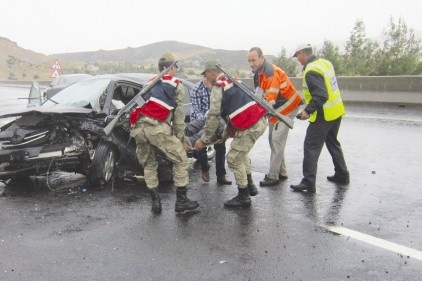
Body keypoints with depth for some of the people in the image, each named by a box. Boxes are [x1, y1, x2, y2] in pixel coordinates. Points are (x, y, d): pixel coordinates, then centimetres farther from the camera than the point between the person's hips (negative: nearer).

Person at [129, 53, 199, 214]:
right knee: (181, 161, 9)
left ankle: (155, 202, 19)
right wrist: (180, 138, 17)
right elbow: (178, 115, 10)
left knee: (148, 165, 22)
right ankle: (181, 202, 10)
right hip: (157, 127, -6)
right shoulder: (176, 85, 15)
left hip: (138, 127, 6)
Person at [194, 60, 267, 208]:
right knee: (241, 152, 28)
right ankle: (250, 185, 34)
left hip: (250, 126, -9)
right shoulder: (232, 81, 23)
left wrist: (204, 140, 0)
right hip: (260, 121, 9)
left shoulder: (218, 87, -4)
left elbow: (213, 116, -8)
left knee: (234, 159, 4)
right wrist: (225, 135, 27)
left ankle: (243, 197, 13)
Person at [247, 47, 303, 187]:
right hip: (275, 109, 10)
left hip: (287, 108, -10)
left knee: (277, 139, -13)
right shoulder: (257, 73, 4)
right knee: (273, 139, 11)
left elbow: (270, 100, -32)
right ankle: (281, 172, 21)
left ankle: (272, 176, -9)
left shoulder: (271, 73, -26)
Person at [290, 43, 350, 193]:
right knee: (333, 143, 23)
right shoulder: (325, 63, 7)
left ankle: (308, 182, -2)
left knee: (311, 147, -2)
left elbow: (321, 96, -29)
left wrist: (308, 110, -26)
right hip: (336, 111, 9)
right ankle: (342, 175, 32)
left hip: (323, 115, -9)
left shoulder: (311, 71, -21)